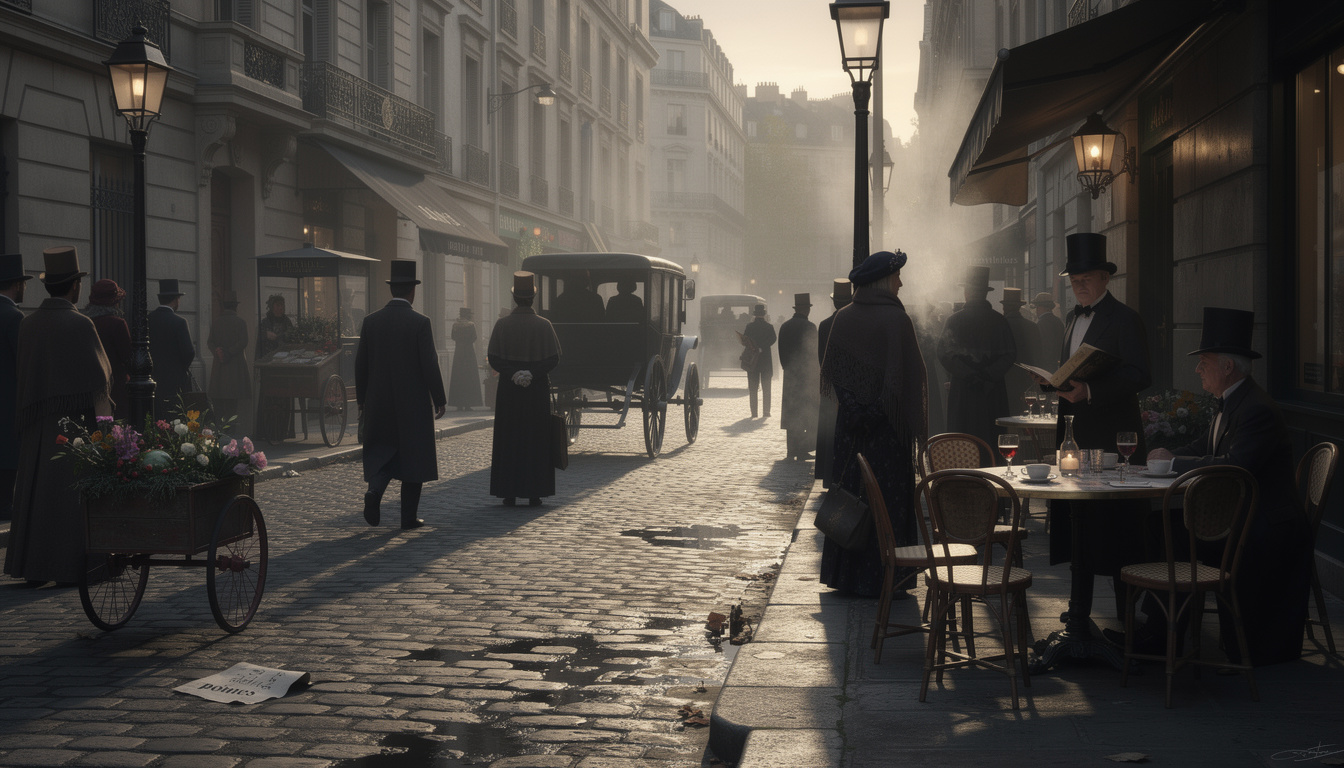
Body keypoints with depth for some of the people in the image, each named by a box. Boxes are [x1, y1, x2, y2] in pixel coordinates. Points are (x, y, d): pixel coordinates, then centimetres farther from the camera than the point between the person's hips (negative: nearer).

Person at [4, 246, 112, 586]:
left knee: (35, 491, 10)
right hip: (75, 419, -6)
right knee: (70, 492, 0)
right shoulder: (80, 325, -13)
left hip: (35, 422, 6)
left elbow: (23, 376, 10)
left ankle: (32, 568, 14)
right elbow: (100, 376, -10)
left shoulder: (28, 325, 3)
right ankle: (67, 567, 1)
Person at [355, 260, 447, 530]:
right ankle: (409, 516, 9)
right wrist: (440, 401, -1)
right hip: (414, 404, -3)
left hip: (378, 403, 3)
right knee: (413, 456, 7)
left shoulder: (371, 321, 1)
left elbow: (360, 364, 4)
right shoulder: (420, 323, -10)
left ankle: (374, 490, -14)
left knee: (381, 452, 14)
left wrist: (362, 401, 14)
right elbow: (430, 365, -11)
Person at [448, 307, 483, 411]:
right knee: (469, 379, 2)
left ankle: (458, 404, 5)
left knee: (457, 379, 7)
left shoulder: (455, 325, 3)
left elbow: (453, 337, 8)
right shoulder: (471, 325, -7)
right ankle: (468, 404, -2)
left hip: (458, 353, 3)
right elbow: (473, 339, -9)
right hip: (469, 353, -3)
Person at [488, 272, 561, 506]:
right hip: (538, 390, 0)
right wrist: (532, 372, -9)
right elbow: (554, 359, -8)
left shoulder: (502, 325, -3)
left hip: (509, 390, 0)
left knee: (508, 441, 6)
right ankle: (534, 493, 4)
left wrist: (513, 373, -9)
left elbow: (493, 359, -7)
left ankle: (509, 494, 5)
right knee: (536, 441, 5)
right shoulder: (544, 325, -4)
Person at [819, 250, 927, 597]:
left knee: (849, 494, 12)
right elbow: (911, 375, -13)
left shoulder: (843, 319, 3)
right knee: (887, 499, 2)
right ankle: (880, 578, 5)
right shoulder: (896, 319, -13)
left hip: (850, 426, 5)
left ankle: (843, 573, 18)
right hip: (887, 427, -5)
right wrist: (916, 426, -8)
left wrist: (851, 405, 11)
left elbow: (830, 373, 6)